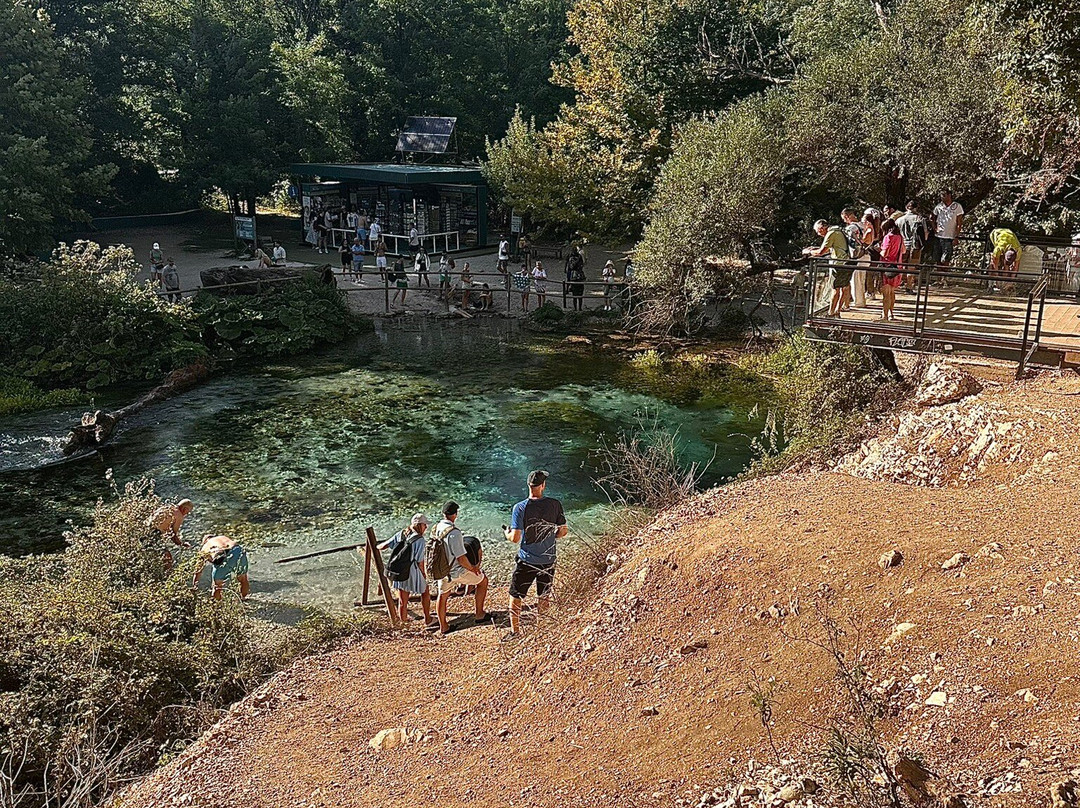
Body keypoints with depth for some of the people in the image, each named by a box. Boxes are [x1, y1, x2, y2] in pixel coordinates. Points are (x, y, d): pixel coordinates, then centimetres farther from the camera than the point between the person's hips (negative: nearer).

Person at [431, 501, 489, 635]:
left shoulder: (436, 528, -5)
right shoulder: (454, 533, -29)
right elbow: (461, 559, -28)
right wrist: (472, 568, -10)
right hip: (457, 572, -6)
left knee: (443, 596, 25)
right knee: (483, 580, 16)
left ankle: (443, 626, 36)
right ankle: (479, 614, 23)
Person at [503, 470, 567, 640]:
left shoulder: (520, 508, -16)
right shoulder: (555, 505, -10)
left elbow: (515, 538, -16)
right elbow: (563, 531, -2)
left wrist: (506, 533, 5)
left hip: (526, 561, -2)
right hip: (548, 560, 2)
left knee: (515, 597, 14)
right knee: (544, 597, 21)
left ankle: (515, 631, 21)